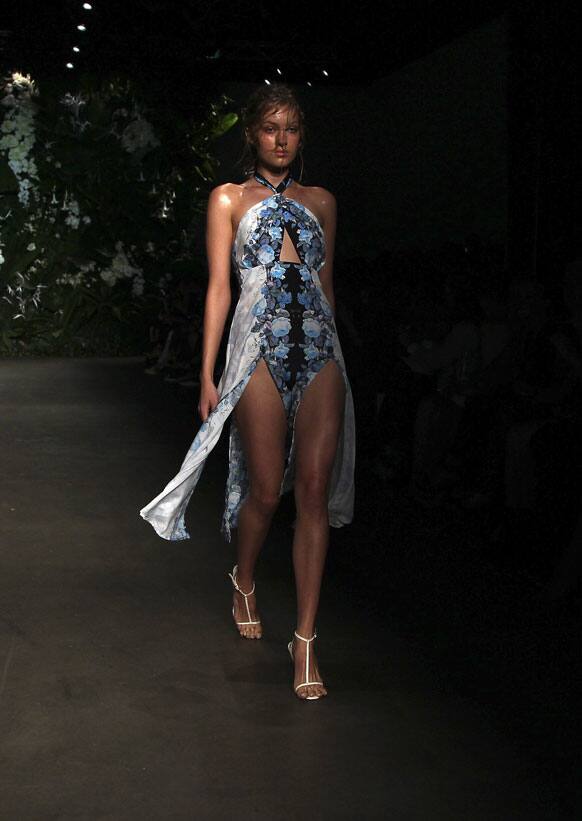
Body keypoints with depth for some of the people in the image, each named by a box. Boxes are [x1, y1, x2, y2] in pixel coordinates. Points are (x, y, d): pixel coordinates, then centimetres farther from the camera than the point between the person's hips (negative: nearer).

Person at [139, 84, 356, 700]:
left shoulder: (321, 202, 17)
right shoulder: (229, 199, 9)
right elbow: (218, 288, 3)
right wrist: (207, 375, -2)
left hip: (320, 351, 2)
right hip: (260, 351, -2)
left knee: (314, 490, -5)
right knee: (266, 490, 0)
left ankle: (306, 639, 0)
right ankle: (244, 582, 33)